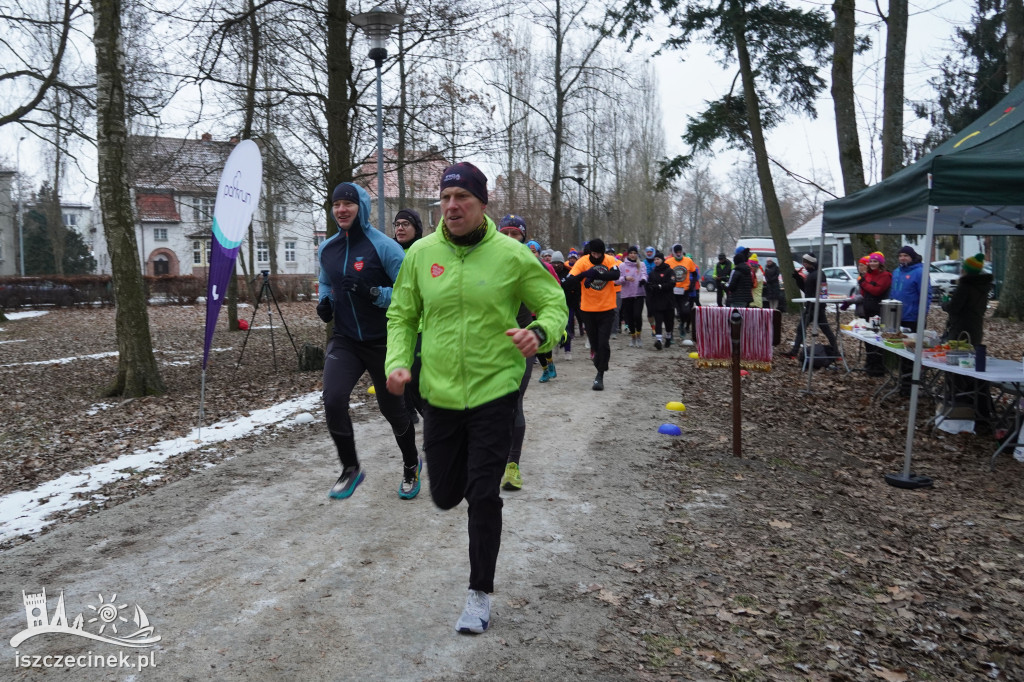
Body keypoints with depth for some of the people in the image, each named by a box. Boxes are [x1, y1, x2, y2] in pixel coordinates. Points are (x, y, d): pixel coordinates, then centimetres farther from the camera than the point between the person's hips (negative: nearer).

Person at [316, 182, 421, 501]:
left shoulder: (384, 246, -14)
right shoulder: (327, 248, 4)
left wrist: (374, 293, -29)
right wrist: (325, 302, 1)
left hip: (383, 342, -4)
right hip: (345, 340, 4)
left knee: (392, 407, 11)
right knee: (333, 400, -16)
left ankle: (411, 466, 38)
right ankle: (350, 468, 8)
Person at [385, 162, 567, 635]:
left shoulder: (512, 255, -7)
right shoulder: (421, 253, 0)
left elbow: (555, 304, 1)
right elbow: (402, 315, 9)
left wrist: (540, 333, -21)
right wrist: (397, 361, -8)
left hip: (495, 391, -3)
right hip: (440, 395, 3)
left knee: (483, 496, -1)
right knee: (445, 495, 14)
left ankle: (480, 594, 19)